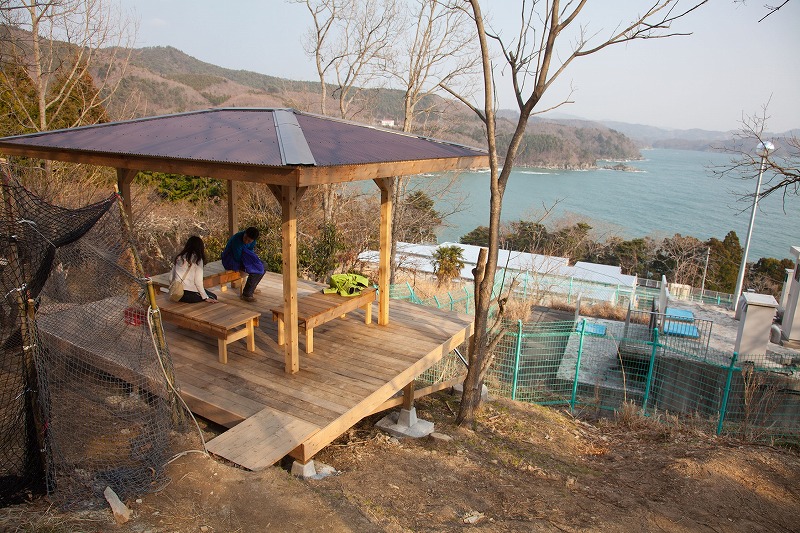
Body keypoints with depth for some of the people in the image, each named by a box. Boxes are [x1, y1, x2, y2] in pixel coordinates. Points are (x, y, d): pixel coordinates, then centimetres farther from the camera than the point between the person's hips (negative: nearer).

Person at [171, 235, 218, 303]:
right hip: (187, 294, -7)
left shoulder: (179, 257, 11)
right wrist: (206, 298, -7)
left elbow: (171, 278, 11)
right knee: (213, 297, 12)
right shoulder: (197, 259, -7)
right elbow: (198, 281, -12)